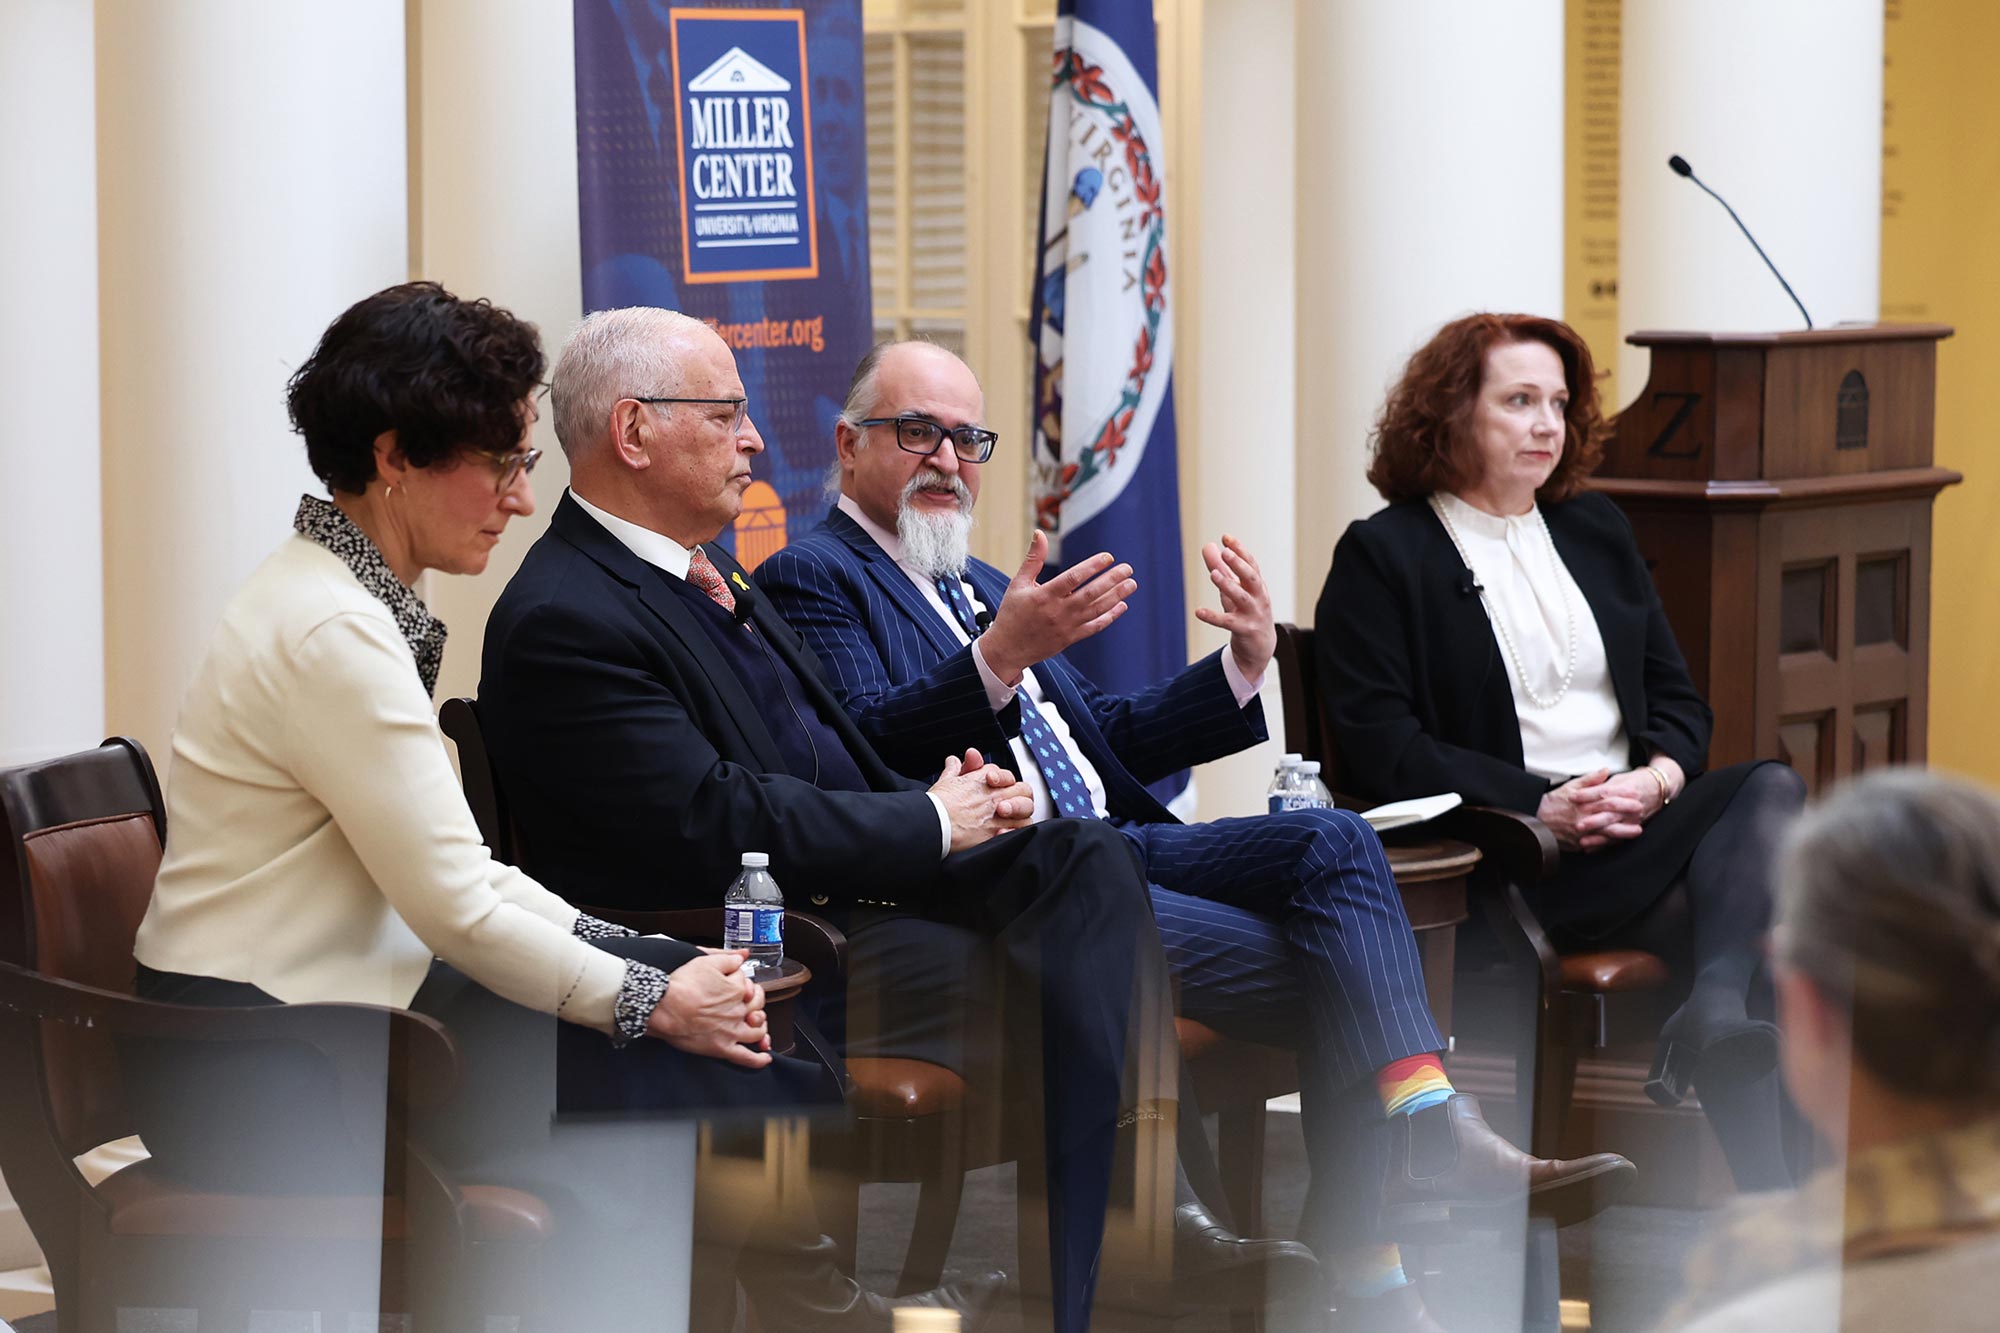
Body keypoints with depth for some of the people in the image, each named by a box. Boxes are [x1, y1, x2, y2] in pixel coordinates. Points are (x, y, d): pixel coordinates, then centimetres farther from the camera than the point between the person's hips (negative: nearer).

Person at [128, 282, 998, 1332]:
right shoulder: (331, 635, -20)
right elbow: (458, 909, -18)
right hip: (262, 1080, -10)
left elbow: (445, 859, 14)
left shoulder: (345, 597, 11)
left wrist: (627, 952, 4)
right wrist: (650, 1000, -8)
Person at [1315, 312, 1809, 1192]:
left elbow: (1677, 698, 20)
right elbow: (1379, 747, -8)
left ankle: (1711, 1020, -46)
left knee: (1773, 792, -27)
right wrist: (1544, 808, -18)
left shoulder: (1596, 532, 23)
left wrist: (1657, 779, -6)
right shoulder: (1380, 557, 2)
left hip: (1637, 817, 6)